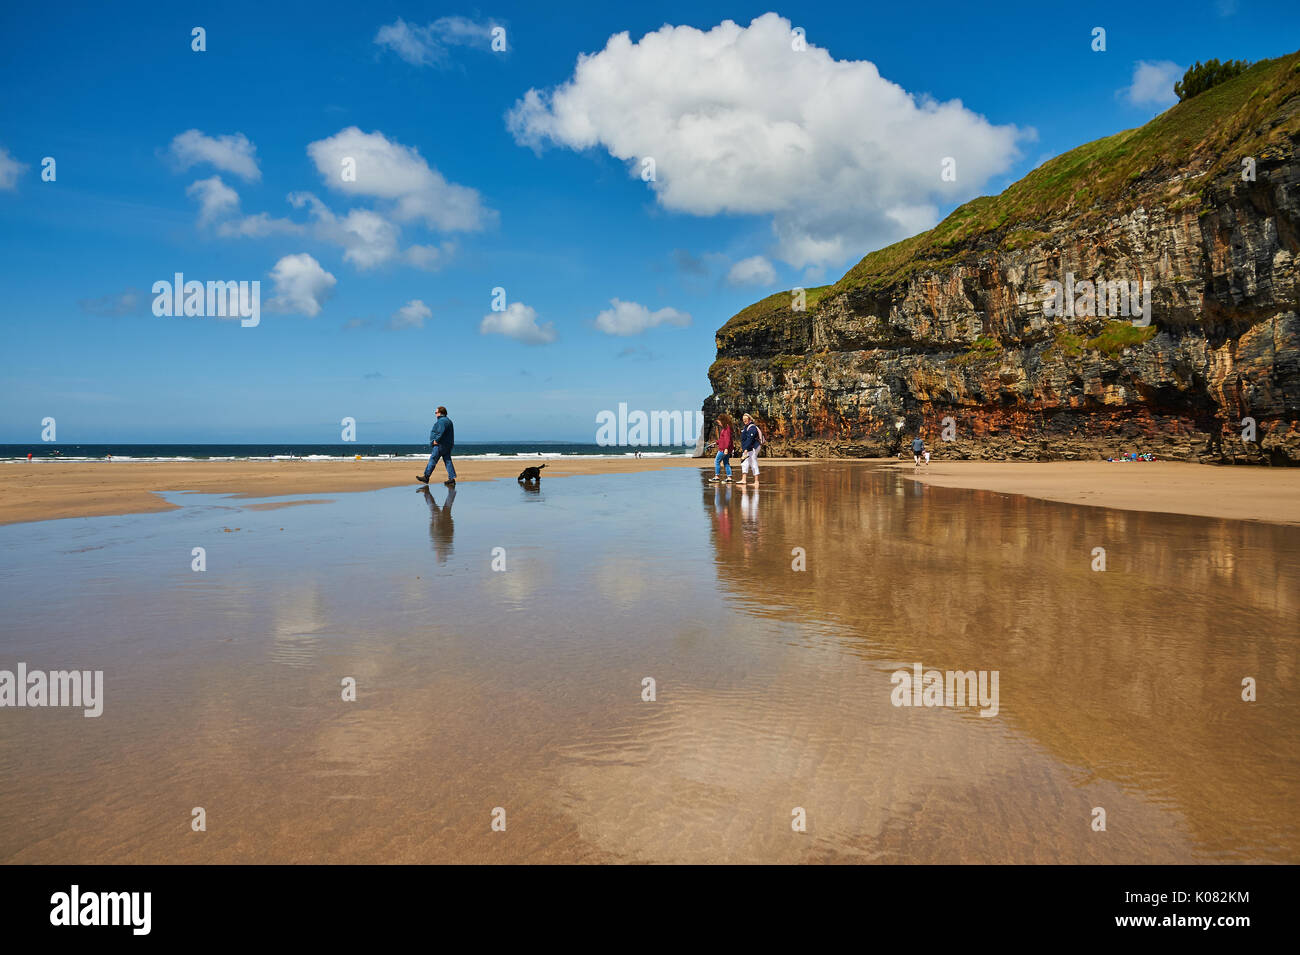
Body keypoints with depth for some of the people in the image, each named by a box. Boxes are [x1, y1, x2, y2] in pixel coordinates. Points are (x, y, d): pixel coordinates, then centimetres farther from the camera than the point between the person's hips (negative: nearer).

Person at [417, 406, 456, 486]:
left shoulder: (441, 421, -12)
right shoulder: (448, 420, 20)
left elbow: (441, 432, -25)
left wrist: (436, 440, -18)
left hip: (441, 444, -10)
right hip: (448, 445, 10)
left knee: (432, 460, -5)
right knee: (448, 461, 6)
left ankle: (426, 477, -1)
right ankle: (452, 479, 0)